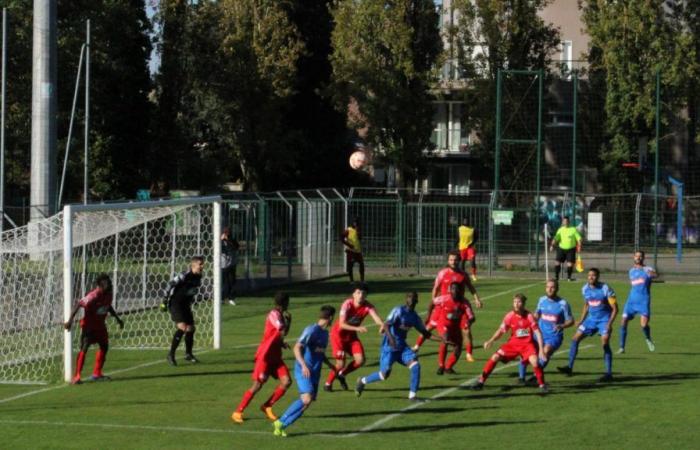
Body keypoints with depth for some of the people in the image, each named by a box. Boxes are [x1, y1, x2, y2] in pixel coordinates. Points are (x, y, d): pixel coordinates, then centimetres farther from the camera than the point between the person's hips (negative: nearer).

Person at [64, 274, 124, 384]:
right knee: (84, 348, -17)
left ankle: (97, 373, 27)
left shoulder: (108, 294, -4)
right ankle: (76, 377, -16)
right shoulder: (93, 296, -29)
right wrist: (70, 321, -40)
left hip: (100, 325, 9)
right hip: (88, 324, -8)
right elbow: (78, 305, -33)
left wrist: (117, 318, 22)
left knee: (104, 346, 14)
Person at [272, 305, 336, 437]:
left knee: (306, 402, -1)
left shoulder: (325, 333, 15)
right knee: (307, 399, -22)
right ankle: (281, 423, -11)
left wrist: (329, 364, 18)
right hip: (303, 371, -8)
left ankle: (282, 424, 5)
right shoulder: (311, 330, -12)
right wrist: (303, 365, -30)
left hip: (315, 373, 8)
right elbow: (297, 348, -19)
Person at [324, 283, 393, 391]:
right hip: (338, 334, -4)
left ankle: (341, 374, 18)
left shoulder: (368, 306, -17)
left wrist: (382, 325, -59)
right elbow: (341, 324, -33)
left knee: (360, 360, -10)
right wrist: (357, 328, -48)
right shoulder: (347, 304, -25)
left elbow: (376, 317, -36)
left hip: (352, 336, 4)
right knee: (341, 363, -11)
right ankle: (328, 383, 15)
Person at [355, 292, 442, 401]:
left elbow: (425, 333, 13)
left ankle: (412, 395, -7)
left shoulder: (414, 316, 7)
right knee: (384, 374, -6)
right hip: (389, 346, -6)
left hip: (402, 346, 6)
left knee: (415, 365, -14)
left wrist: (441, 339, 4)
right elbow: (386, 325, -25)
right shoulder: (399, 311, -14)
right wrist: (391, 338, -43)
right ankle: (363, 381, 22)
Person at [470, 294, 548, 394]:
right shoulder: (510, 316, -7)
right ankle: (481, 382, 2)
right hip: (513, 343, 3)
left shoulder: (529, 316, -14)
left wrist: (541, 349, -16)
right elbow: (501, 331, 1)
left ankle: (542, 385, -10)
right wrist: (491, 341, -14)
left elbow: (538, 333, -11)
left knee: (534, 361, -29)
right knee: (495, 357, -8)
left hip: (527, 344, -3)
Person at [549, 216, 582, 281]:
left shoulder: (573, 229, -4)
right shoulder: (560, 229, 4)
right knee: (557, 262, -5)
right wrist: (552, 245, -12)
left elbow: (578, 239, -3)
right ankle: (556, 277, 4)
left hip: (571, 249, -2)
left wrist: (579, 246, -14)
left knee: (570, 263, -6)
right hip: (561, 248, 2)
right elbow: (556, 238, 1)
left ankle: (569, 277, 10)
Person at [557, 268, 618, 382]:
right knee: (575, 338, -2)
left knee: (605, 343, -18)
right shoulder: (585, 289, 1)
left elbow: (614, 308, -13)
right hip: (591, 319, 6)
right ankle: (569, 367, 5)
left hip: (604, 320, -6)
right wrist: (581, 320, 10)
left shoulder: (605, 289, -16)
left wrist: (609, 324, -24)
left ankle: (608, 373, -10)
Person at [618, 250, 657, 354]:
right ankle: (622, 347, 0)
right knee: (624, 322, -8)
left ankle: (648, 339, 18)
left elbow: (656, 275, -26)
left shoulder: (647, 269, -2)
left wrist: (653, 274, -43)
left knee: (644, 325, -14)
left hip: (644, 301, -4)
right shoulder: (631, 271, 15)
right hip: (631, 301, 4)